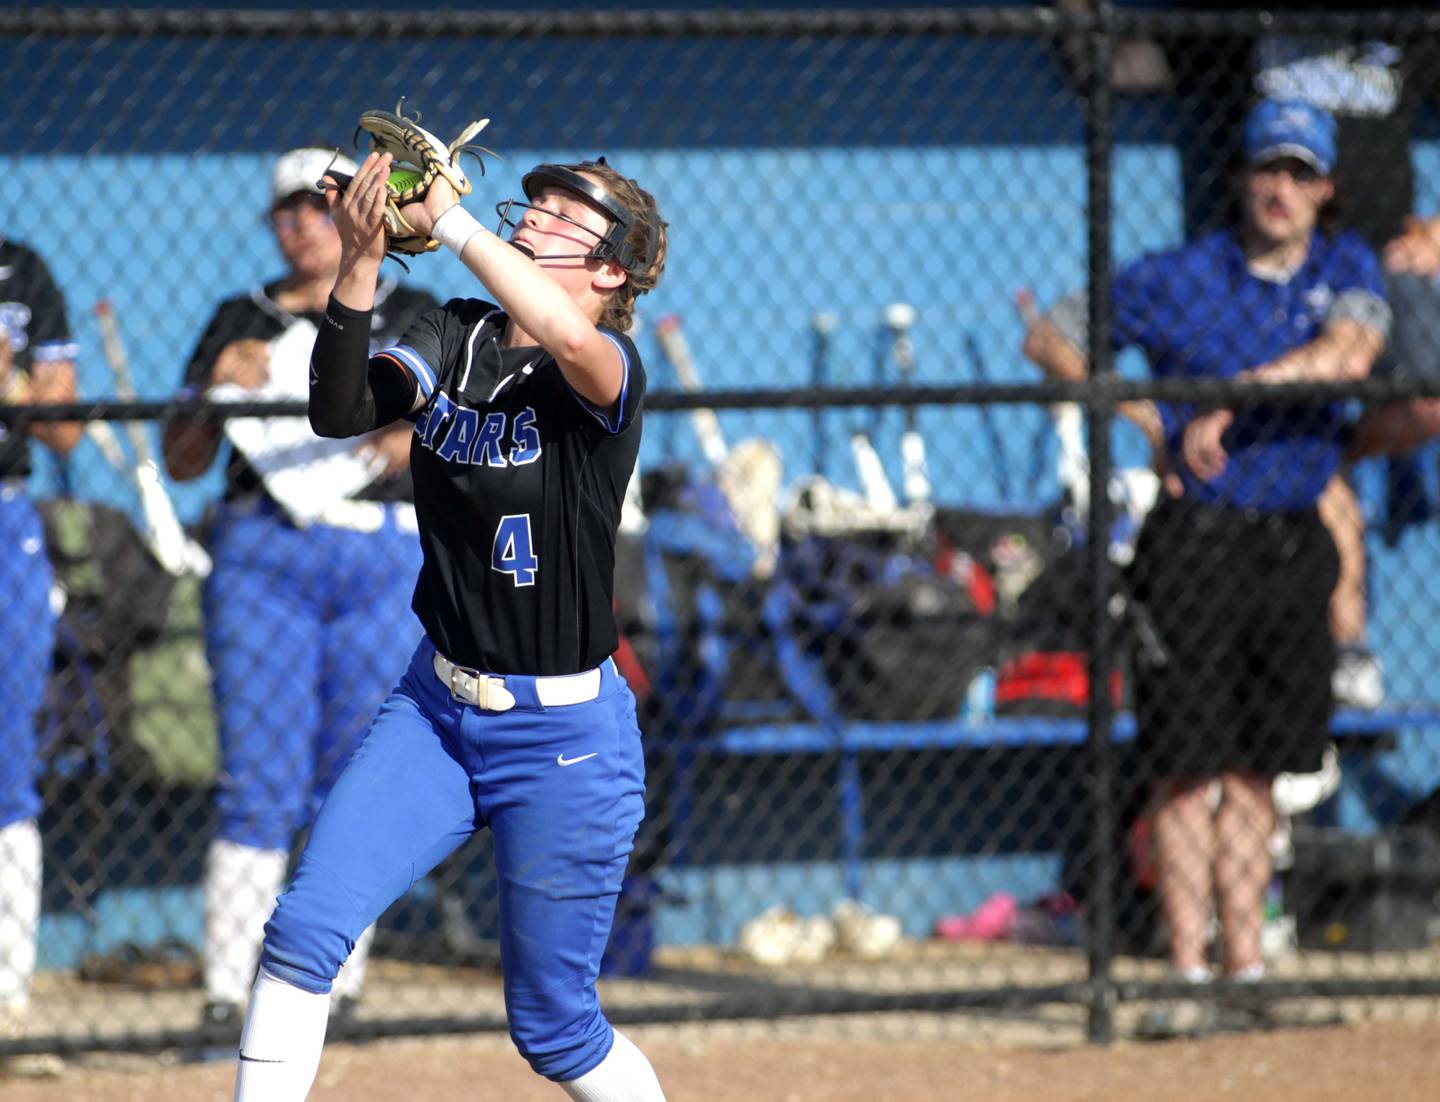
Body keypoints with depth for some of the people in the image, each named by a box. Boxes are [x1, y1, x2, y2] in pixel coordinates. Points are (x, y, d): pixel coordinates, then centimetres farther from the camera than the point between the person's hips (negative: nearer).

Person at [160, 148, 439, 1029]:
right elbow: (183, 462, 11)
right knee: (262, 782, -9)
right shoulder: (243, 323, 13)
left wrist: (415, 443, -18)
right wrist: (217, 388, -7)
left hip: (385, 558, 1)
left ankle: (336, 980, 13)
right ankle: (228, 990, -12)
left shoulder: (412, 317, 11)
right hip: (264, 554, 0)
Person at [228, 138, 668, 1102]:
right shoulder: (451, 338, 3)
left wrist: (450, 218, -32)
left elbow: (565, 337, -40)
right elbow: (342, 411, -14)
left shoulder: (611, 371, -15)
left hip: (563, 737, -5)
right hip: (435, 707, 5)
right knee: (305, 929, -11)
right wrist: (362, 265, -27)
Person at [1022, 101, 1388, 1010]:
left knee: (1255, 767, 9)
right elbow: (1049, 339, 2)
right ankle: (1189, 964, -3)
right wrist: (1146, 421, -7)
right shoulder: (1178, 279, -2)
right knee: (1189, 765, -5)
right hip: (1198, 544, -3)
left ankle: (1244, 960, 15)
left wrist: (1232, 396, -22)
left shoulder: (1348, 269, 6)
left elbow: (1349, 353, -14)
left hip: (1296, 548, 3)